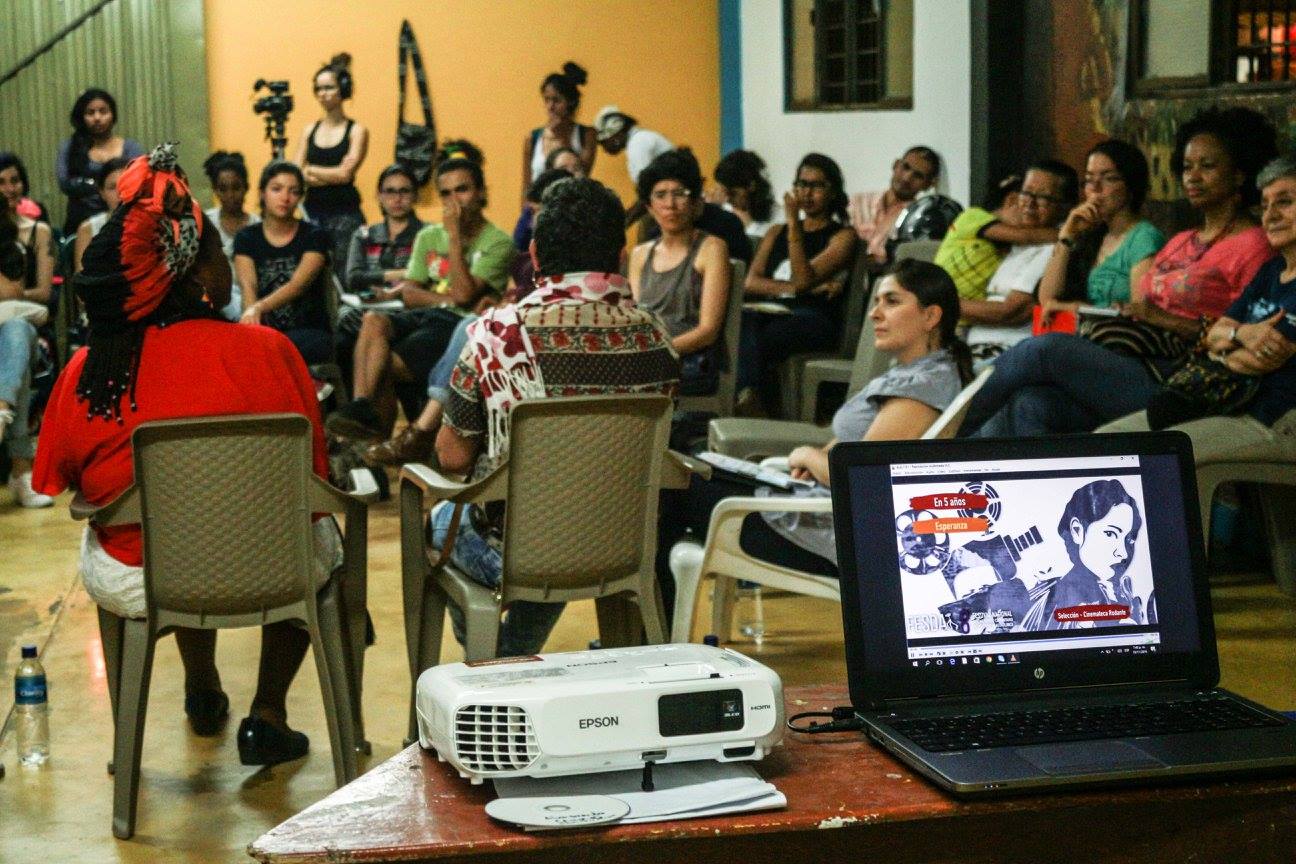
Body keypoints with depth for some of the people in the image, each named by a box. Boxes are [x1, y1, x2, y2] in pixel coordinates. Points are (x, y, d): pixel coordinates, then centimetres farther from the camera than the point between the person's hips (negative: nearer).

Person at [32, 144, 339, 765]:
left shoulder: (84, 372, -9)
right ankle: (266, 716, 32)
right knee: (322, 537, 33)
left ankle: (203, 692, 54)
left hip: (132, 585, 3)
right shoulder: (265, 351, -16)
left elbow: (58, 480, 5)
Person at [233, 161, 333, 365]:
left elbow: (298, 285, -16)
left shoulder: (314, 237, 1)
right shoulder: (246, 239, 9)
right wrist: (251, 315, -32)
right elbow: (248, 286, -8)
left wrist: (259, 307, -36)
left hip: (309, 331, -2)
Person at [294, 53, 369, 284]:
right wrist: (329, 176, -11)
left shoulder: (356, 131, 0)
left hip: (345, 214, -4)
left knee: (344, 277, -8)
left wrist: (310, 170, -2)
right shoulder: (310, 130, 12)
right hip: (313, 212, 4)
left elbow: (345, 173, -10)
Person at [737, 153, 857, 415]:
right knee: (742, 321, -35)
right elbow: (751, 282, 12)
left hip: (814, 318, -4)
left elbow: (803, 279, -5)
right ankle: (752, 398, -47)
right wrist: (794, 288, -4)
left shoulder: (842, 236, 12)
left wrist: (794, 224, -7)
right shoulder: (777, 232, 28)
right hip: (770, 312, 4)